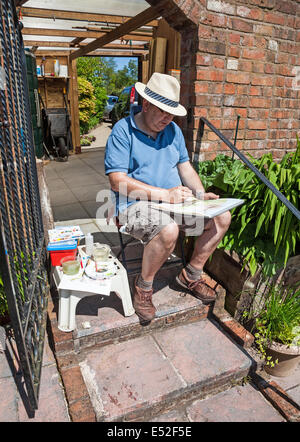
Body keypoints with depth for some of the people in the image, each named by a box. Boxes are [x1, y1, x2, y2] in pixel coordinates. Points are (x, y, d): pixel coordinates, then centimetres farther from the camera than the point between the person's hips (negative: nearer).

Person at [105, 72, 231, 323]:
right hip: (136, 205, -7)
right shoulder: (123, 131, -9)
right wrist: (164, 194, -23)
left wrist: (200, 194, -2)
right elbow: (118, 181, -18)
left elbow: (185, 166, 17)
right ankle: (143, 286, -7)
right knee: (168, 230, -37)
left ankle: (191, 275, 12)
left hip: (175, 201, 7)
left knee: (222, 217, -4)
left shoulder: (173, 130, 12)